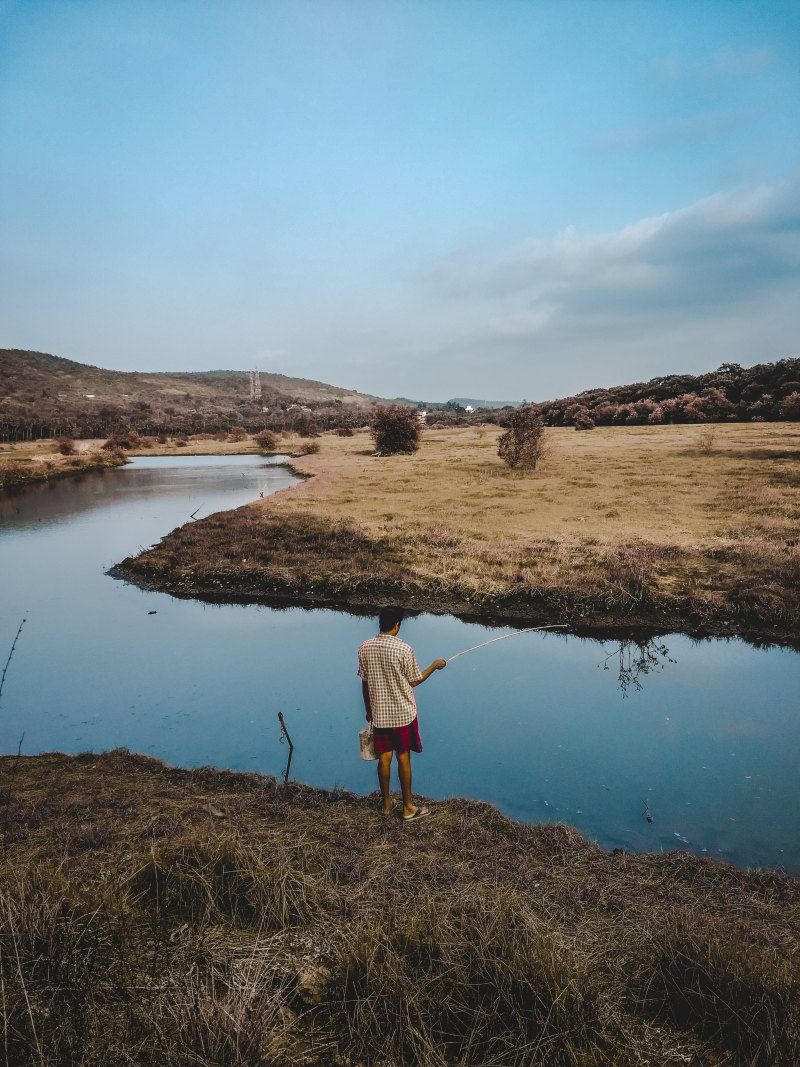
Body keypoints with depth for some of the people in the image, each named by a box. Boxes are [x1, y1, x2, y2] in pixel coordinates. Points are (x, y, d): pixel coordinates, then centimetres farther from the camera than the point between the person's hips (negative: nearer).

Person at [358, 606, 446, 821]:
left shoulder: (365, 648, -5)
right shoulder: (404, 649, -17)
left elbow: (365, 683, 3)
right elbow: (414, 682, -7)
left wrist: (368, 710, 16)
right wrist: (435, 665, 8)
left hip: (379, 714, 3)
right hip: (403, 713, -3)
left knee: (384, 758, 13)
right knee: (403, 758, 7)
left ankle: (386, 804, 26)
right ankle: (408, 808, 18)